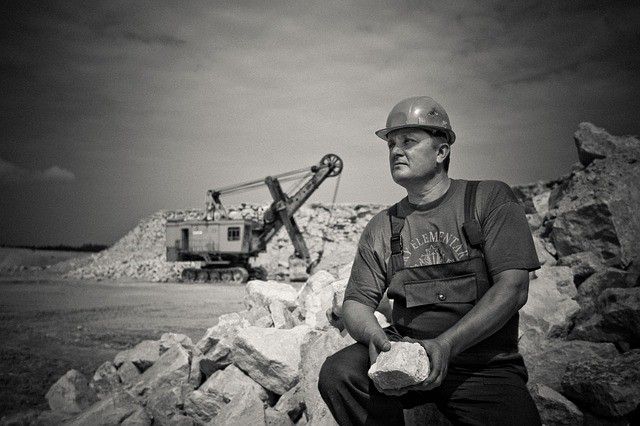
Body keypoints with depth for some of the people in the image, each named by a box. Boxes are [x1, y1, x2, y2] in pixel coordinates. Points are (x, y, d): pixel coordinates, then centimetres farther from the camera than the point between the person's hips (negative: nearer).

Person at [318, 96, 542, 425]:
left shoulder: (490, 199, -1)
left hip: (485, 365, -2)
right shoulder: (381, 227, 9)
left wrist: (445, 344, -22)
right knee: (337, 373, -23)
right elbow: (357, 301, 7)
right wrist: (374, 336, -18)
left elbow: (513, 288, -11)